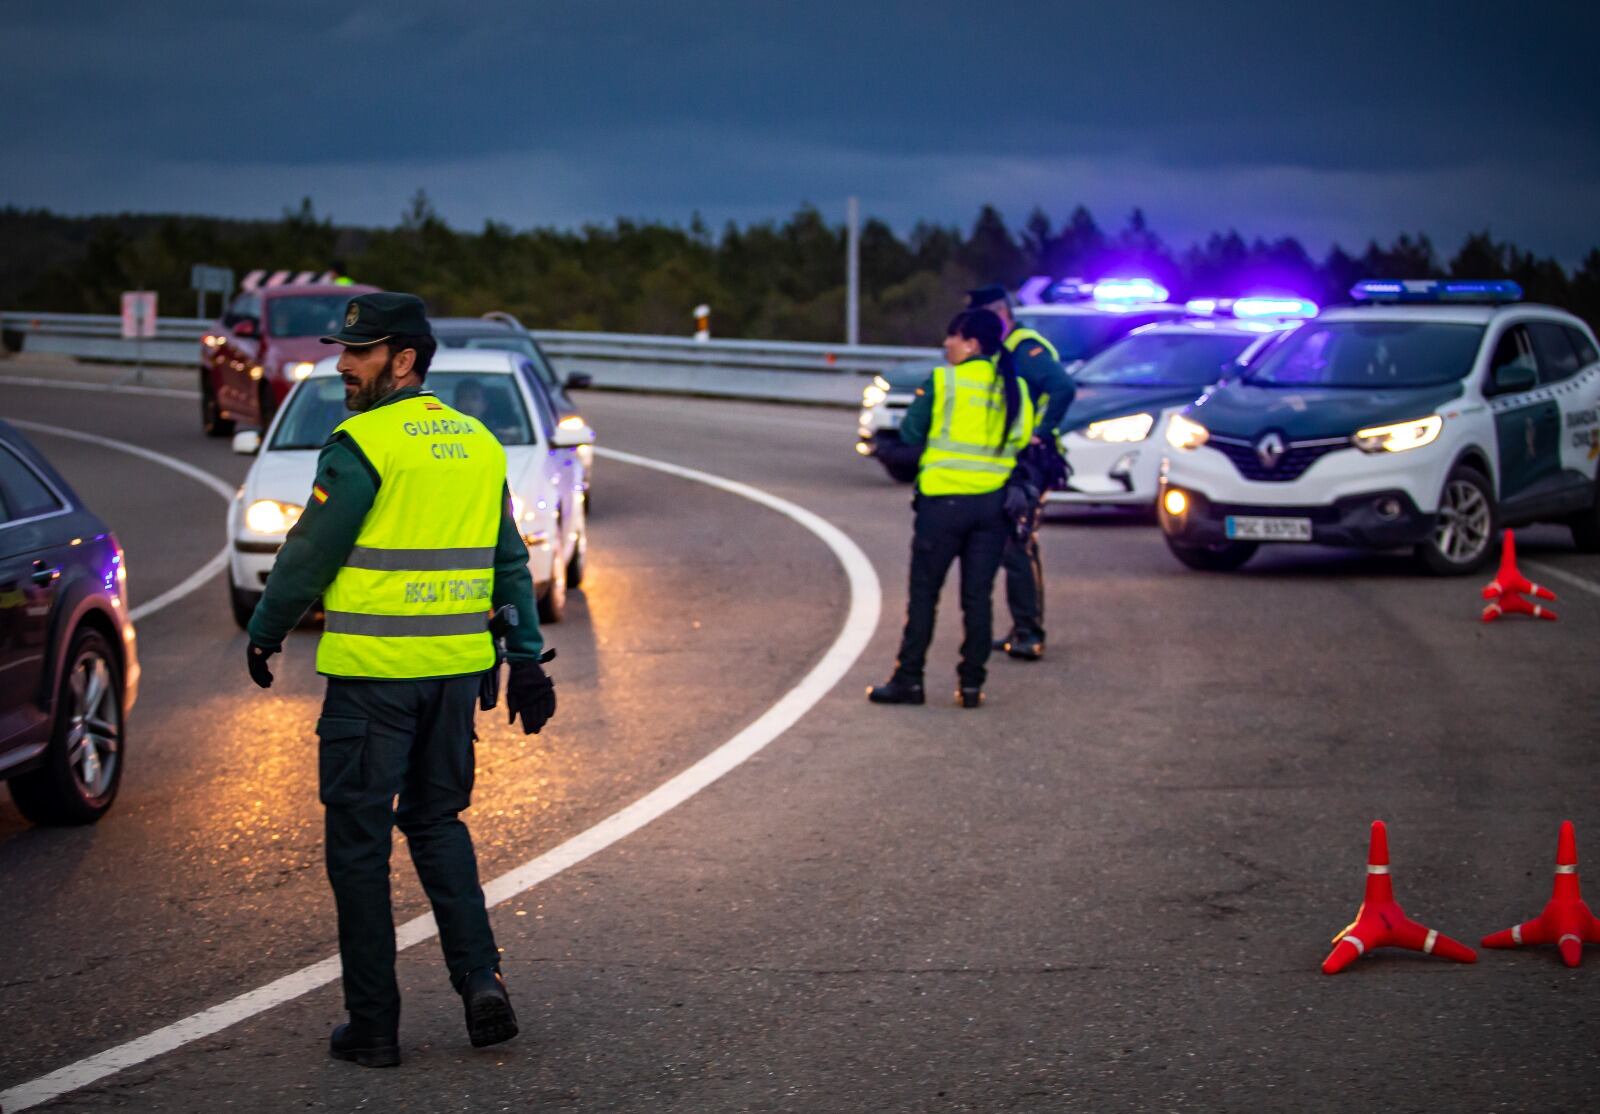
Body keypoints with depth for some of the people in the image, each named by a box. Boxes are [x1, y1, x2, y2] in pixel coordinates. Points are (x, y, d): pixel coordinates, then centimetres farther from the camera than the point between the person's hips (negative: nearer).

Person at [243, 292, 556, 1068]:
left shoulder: (363, 445, -12)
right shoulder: (477, 444, 10)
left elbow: (310, 553, -10)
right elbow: (511, 561, 11)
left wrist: (264, 634, 4)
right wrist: (527, 660, 13)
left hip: (371, 672, -6)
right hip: (456, 668, 6)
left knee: (359, 837, 4)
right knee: (438, 821, 20)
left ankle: (373, 1024, 7)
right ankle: (480, 978, 4)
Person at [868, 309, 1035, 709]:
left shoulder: (941, 382, -8)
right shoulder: (1015, 389, 6)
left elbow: (909, 434, -4)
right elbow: (1022, 441, 9)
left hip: (944, 499, -4)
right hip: (993, 503, 4)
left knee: (924, 592, 4)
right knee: (978, 595, 8)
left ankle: (909, 679, 5)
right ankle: (972, 683, 6)